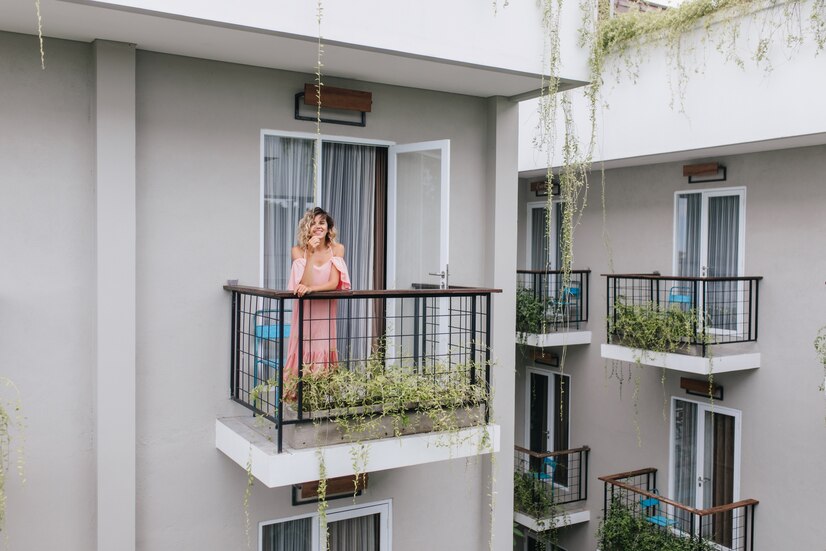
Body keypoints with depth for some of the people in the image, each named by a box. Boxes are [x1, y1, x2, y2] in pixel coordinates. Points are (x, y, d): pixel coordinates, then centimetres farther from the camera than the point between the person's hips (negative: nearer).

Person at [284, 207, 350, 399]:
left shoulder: (336, 249, -4)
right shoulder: (299, 250, -6)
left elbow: (334, 283, -13)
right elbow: (303, 284, -16)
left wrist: (310, 288, -29)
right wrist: (311, 254, -22)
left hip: (327, 311, 1)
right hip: (305, 310, 0)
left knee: (324, 352, -1)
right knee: (304, 353, -4)